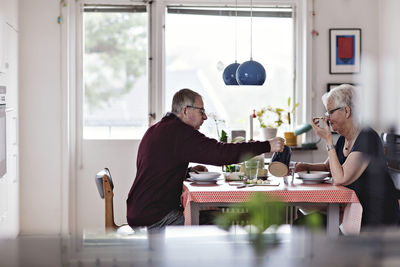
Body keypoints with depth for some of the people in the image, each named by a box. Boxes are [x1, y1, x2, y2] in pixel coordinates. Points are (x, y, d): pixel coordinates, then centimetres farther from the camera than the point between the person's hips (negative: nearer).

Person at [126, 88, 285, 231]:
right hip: (154, 219, -10)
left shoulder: (155, 130, 16)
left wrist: (189, 171, 13)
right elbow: (220, 152, -23)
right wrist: (267, 146, -18)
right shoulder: (179, 132, -16)